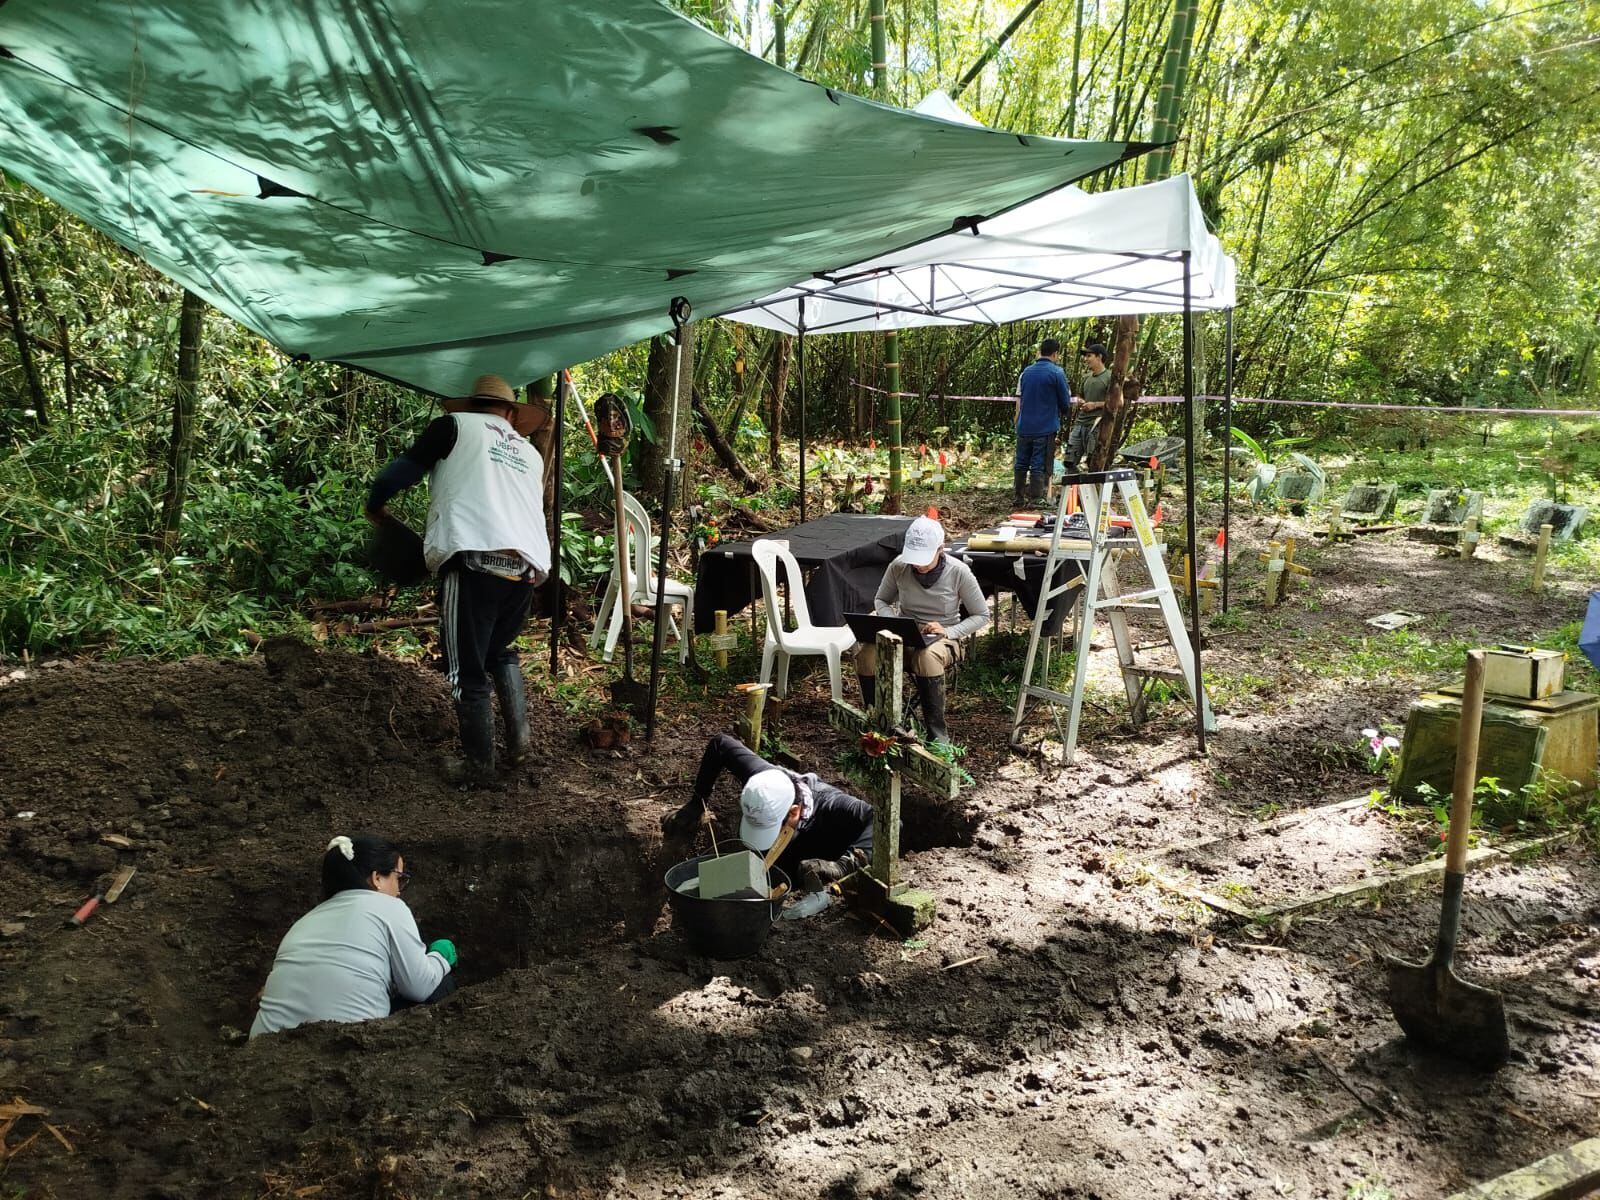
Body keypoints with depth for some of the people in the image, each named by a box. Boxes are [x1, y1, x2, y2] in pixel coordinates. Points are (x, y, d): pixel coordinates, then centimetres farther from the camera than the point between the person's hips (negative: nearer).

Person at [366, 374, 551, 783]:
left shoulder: (455, 425, 11)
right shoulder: (531, 454, 26)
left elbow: (403, 470, 7)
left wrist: (375, 505, 25)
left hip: (473, 561, -5)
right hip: (526, 567, 6)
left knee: (467, 668, 5)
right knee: (502, 653, 26)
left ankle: (478, 763, 9)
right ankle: (519, 742, 21)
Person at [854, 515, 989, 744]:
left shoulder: (959, 572, -14)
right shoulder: (898, 567, -8)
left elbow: (982, 616, -4)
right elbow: (881, 601, 10)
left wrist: (948, 632, -20)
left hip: (943, 639, -2)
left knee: (927, 657, -41)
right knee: (866, 653, -31)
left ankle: (937, 732, -26)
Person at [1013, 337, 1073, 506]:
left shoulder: (1026, 371, 9)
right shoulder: (1057, 372, -7)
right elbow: (1066, 403, -2)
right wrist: (1064, 411, 19)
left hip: (1024, 427, 5)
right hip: (1046, 427, -5)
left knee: (1021, 464, 13)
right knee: (1038, 466, -1)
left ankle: (1016, 497, 19)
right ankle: (1035, 501, 2)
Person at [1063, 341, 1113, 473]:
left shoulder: (1109, 377, -4)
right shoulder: (1087, 377, 19)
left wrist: (1095, 405, -14)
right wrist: (1081, 403, 8)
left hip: (1096, 424, -7)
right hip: (1080, 423, 7)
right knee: (1069, 461, 3)